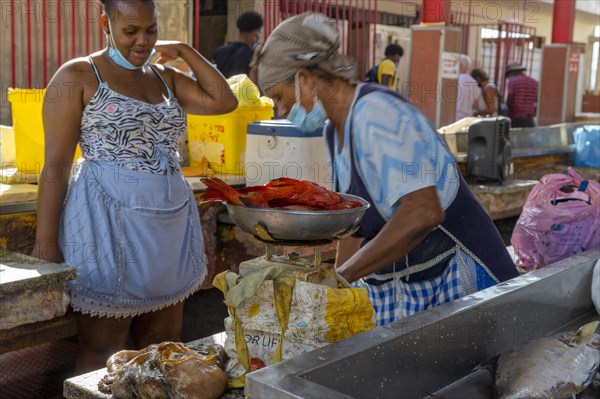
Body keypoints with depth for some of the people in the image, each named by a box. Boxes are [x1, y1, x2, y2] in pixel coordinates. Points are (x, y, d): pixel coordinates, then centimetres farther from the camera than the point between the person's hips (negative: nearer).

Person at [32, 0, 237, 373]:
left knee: (162, 350, 10)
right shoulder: (78, 76, -2)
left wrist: (183, 50, 6)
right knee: (101, 355, 1)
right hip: (109, 226, -5)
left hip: (170, 226, 6)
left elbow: (224, 101, 5)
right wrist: (46, 243, -11)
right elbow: (56, 164, -7)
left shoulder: (165, 77, 15)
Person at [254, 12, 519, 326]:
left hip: (453, 284, -7)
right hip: (390, 286, 8)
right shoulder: (335, 130, 6)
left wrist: (340, 277, -30)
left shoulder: (376, 113, -22)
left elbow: (422, 213, -34)